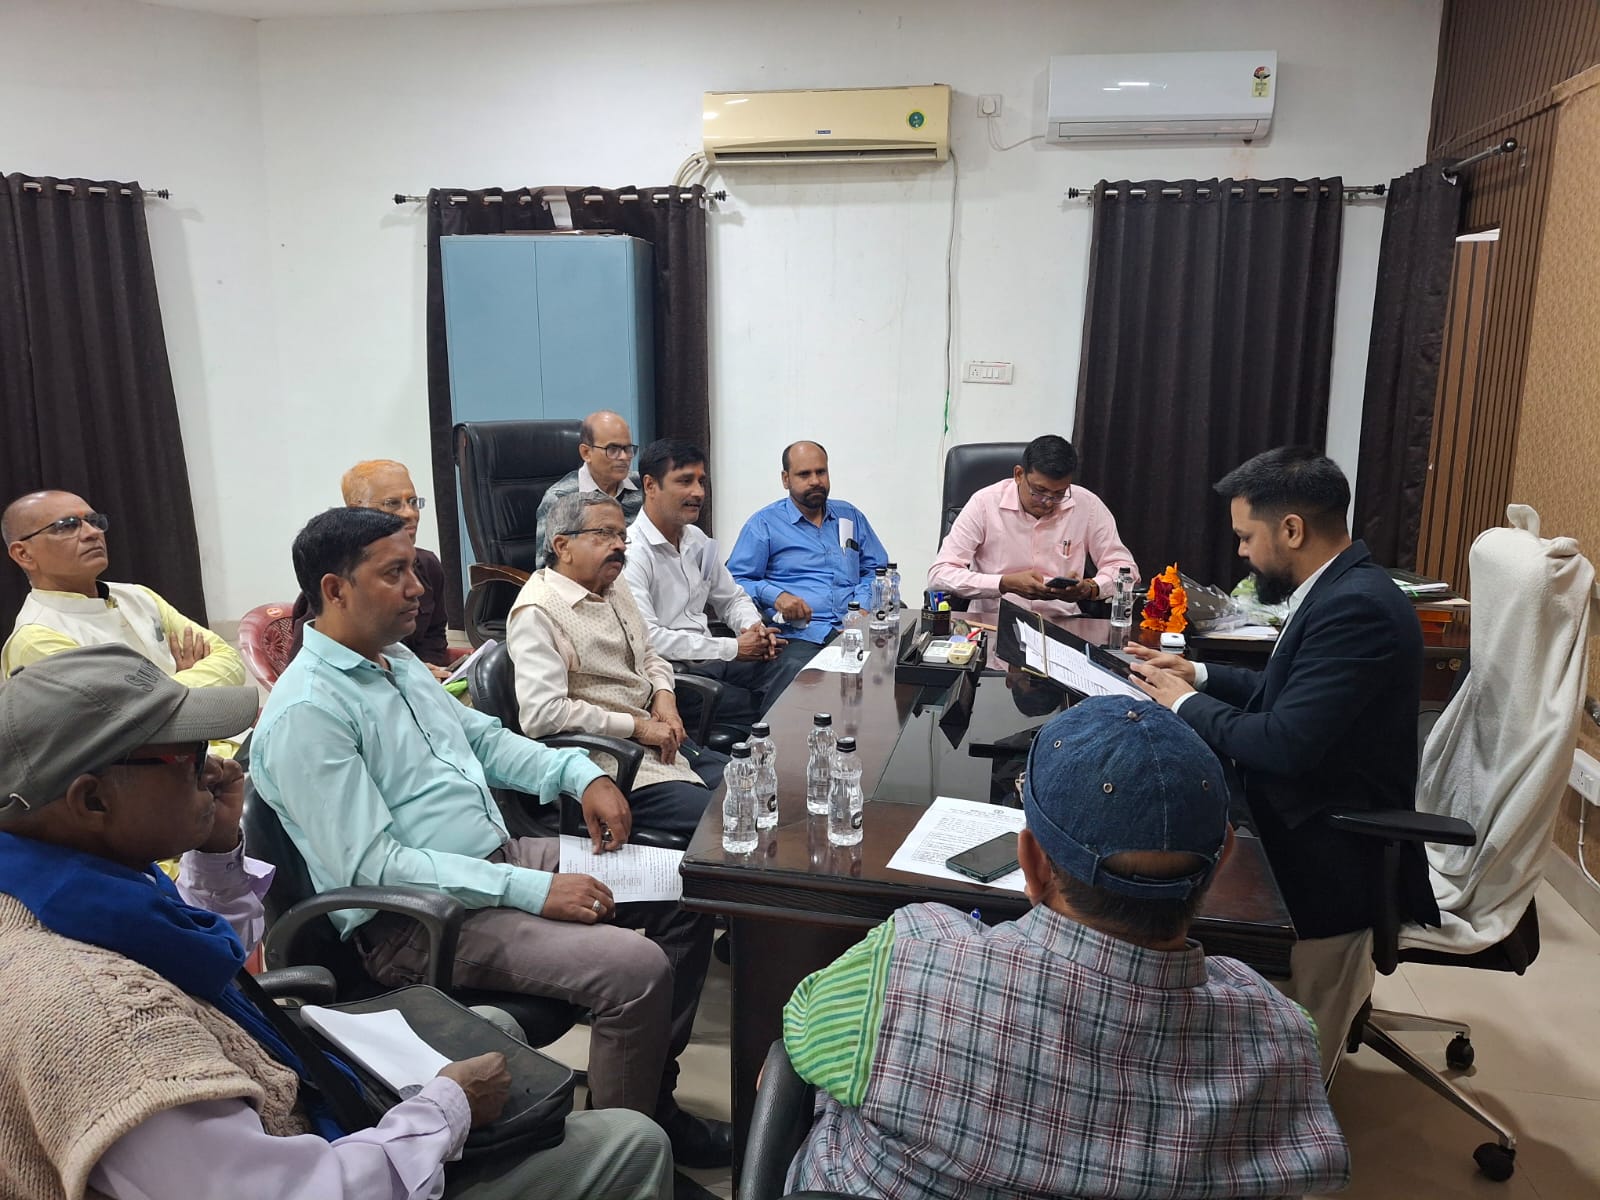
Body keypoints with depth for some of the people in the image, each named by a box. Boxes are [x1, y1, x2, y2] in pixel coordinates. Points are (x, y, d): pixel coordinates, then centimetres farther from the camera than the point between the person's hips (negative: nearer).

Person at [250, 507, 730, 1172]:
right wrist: (534, 891, -26)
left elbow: (483, 735, 20)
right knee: (636, 970, -25)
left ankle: (653, 1100, 16)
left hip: (501, 855, 10)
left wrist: (580, 774, 2)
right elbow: (373, 867, -23)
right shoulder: (306, 714, -19)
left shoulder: (398, 660, 10)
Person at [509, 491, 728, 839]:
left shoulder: (616, 592, 14)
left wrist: (664, 694, 4)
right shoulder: (538, 613, -14)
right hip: (610, 764, -9)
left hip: (662, 743, 9)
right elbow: (541, 713, -23)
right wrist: (637, 726, -17)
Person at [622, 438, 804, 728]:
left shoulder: (697, 540, 14)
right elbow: (647, 639, -21)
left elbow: (732, 599, 26)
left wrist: (755, 628, 1)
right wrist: (732, 648, -16)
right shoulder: (631, 553, -12)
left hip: (711, 661, 8)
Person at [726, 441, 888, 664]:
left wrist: (863, 608, 2)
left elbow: (877, 569, 23)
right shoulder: (764, 523, 10)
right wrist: (776, 596, -15)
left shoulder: (851, 516, 23)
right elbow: (737, 580, 4)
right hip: (799, 635, -4)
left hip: (853, 629, 4)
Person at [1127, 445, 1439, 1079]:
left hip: (1329, 861, -10)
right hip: (1312, 824, 10)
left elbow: (1284, 742, -29)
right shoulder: (1343, 589, 6)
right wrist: (1198, 674, 9)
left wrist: (1187, 703, -14)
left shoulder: (1356, 608, -25)